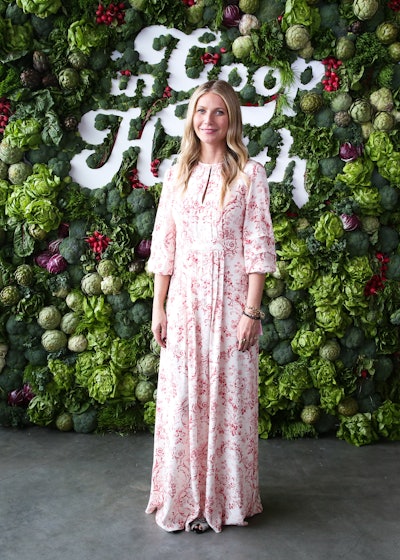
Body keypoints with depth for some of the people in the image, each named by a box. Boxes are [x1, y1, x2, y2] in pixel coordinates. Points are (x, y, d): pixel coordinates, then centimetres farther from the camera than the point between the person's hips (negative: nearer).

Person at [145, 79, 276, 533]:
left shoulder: (249, 174, 0)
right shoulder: (177, 174, 10)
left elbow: (258, 246, -5)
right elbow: (163, 245, 9)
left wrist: (251, 311, -11)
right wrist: (158, 307, 4)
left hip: (230, 298, -3)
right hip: (184, 298, 3)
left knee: (229, 396, 4)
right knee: (181, 397, 6)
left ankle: (226, 498, 23)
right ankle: (183, 497, 23)